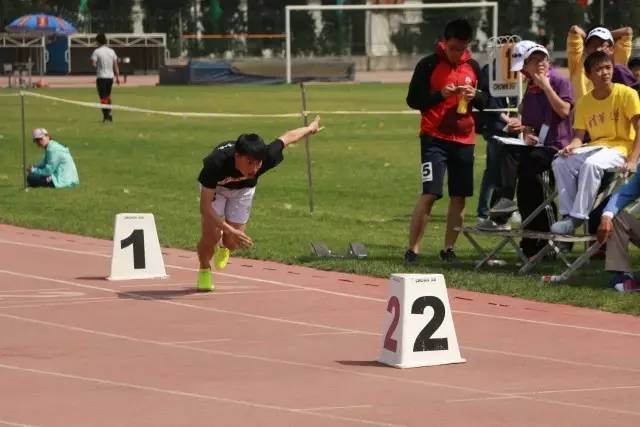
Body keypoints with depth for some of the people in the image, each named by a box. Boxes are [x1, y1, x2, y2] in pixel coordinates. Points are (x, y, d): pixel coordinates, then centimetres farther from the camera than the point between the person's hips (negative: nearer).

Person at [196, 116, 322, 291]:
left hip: (244, 188, 2)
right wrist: (230, 230, -50)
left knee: (233, 243, -2)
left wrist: (310, 128, 3)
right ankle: (204, 270, 18)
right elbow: (205, 206, -41)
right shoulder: (215, 163, -46)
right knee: (211, 236, -16)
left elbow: (287, 138, -18)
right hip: (215, 187, -2)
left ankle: (223, 247, 38)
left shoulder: (266, 158, -39)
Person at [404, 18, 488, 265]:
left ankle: (449, 249, 15)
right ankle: (412, 250, -9)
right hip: (435, 138, -5)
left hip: (464, 140, 5)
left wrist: (476, 96, -8)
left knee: (459, 196, 5)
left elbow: (487, 101, 16)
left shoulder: (473, 67, 9)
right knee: (429, 194, -12)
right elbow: (413, 100, -4)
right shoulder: (429, 65, -4)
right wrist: (440, 94, -19)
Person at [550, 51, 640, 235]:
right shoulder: (584, 102, 6)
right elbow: (579, 136, 5)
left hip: (621, 147, -5)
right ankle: (568, 213, -18)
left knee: (591, 164, -35)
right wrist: (573, 146, -20)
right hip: (596, 147, 5)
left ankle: (578, 218, -31)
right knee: (561, 163, -20)